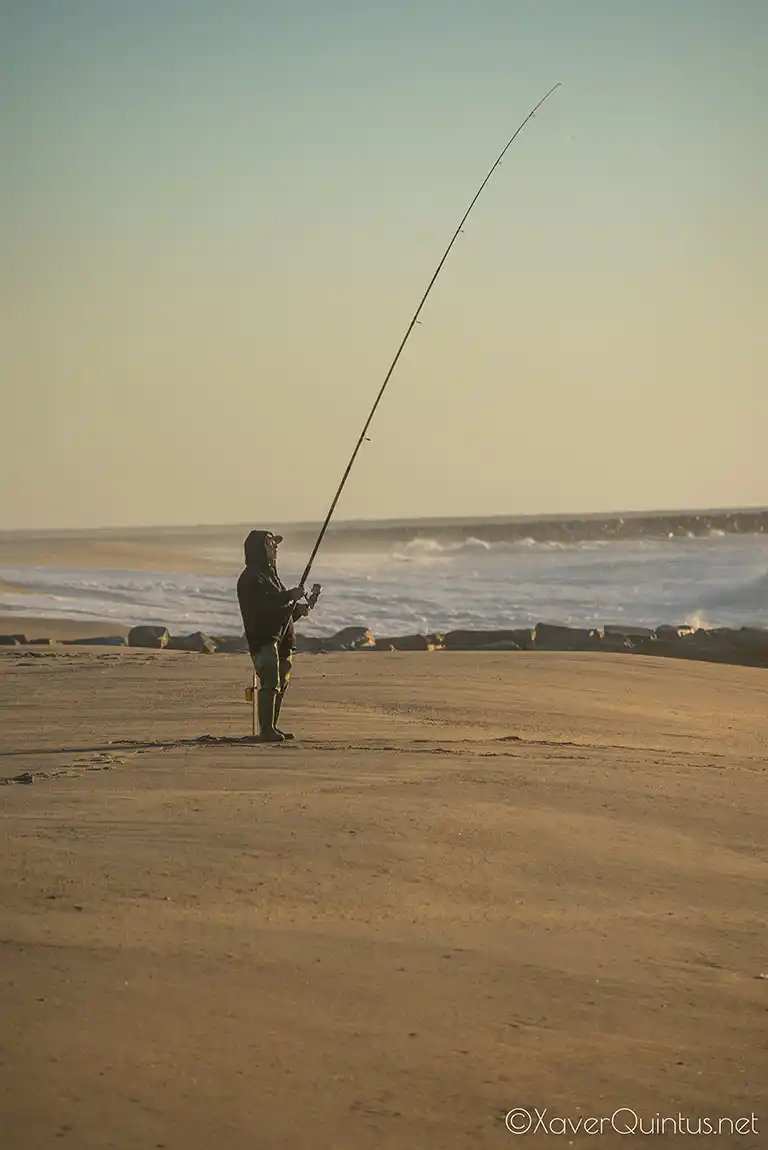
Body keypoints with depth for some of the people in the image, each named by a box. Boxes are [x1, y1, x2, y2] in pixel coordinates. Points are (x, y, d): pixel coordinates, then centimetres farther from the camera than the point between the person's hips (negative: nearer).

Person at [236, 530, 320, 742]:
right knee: (270, 683, -15)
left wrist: (297, 609, 8)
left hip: (281, 636, 10)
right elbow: (264, 604, -24)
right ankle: (266, 730, -16)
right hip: (263, 638, -10)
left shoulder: (270, 573, 22)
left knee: (281, 684, 10)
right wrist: (291, 596, -19)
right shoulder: (250, 578, -9)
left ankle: (272, 728, 16)